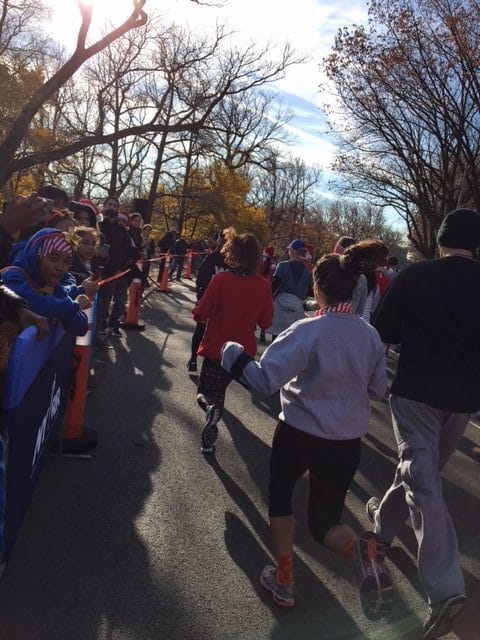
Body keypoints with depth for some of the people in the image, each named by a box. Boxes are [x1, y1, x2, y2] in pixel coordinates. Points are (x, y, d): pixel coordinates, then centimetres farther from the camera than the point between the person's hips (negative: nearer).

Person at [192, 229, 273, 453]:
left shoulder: (221, 279, -18)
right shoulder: (263, 285, -10)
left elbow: (200, 315, -15)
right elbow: (266, 321, -1)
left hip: (215, 347, -3)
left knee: (205, 392, 14)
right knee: (219, 390, 25)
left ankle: (212, 409, -18)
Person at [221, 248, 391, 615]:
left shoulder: (307, 331, -19)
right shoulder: (371, 335, -3)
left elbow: (265, 380, -22)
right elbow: (378, 390, 7)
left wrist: (232, 353, -7)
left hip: (298, 433, -4)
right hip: (347, 442, 4)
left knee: (280, 495, 25)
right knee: (324, 519, 17)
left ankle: (284, 580, 27)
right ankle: (361, 549, -16)